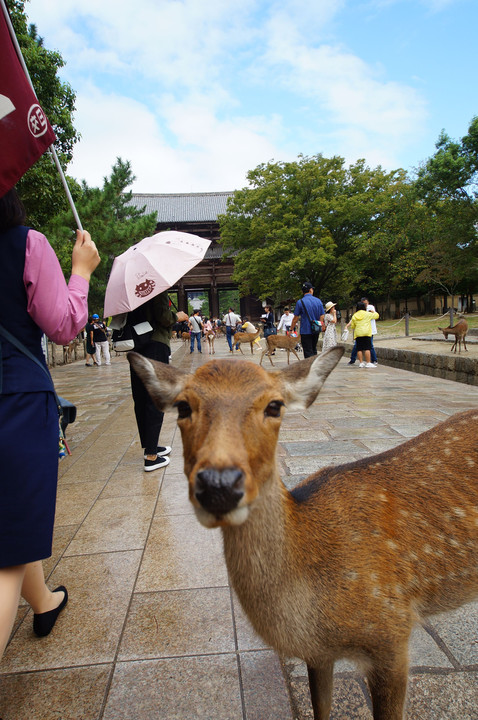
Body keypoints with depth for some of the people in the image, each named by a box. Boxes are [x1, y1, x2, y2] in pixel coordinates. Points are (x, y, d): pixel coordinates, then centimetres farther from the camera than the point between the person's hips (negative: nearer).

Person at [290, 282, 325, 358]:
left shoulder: (300, 302, -9)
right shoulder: (318, 301, 1)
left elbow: (295, 318, -7)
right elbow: (322, 316, 4)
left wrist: (291, 330, 4)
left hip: (305, 331, -4)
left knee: (308, 352, -1)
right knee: (314, 350, 20)